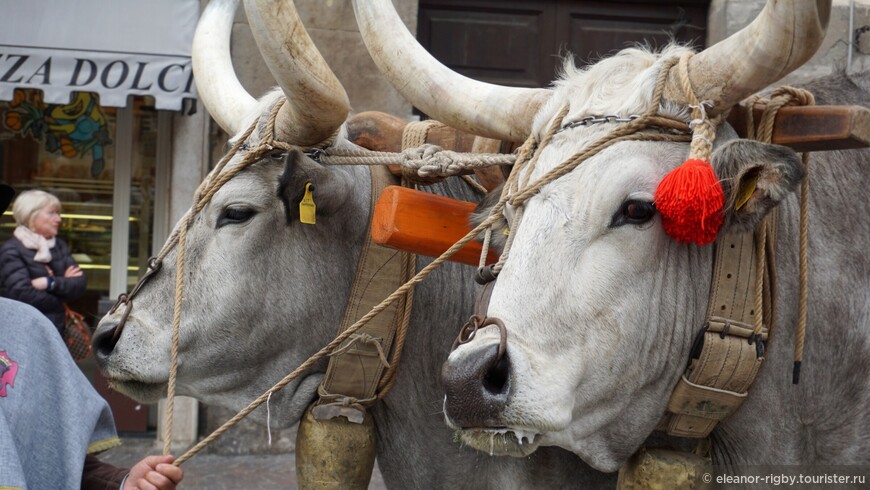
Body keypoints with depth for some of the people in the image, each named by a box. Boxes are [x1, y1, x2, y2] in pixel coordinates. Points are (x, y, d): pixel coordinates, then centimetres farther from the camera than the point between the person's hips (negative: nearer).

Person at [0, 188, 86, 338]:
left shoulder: (59, 246, 13)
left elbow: (80, 284, 3)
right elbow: (23, 293, -18)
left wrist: (50, 283, -15)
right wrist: (63, 283, -4)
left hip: (56, 329, 6)